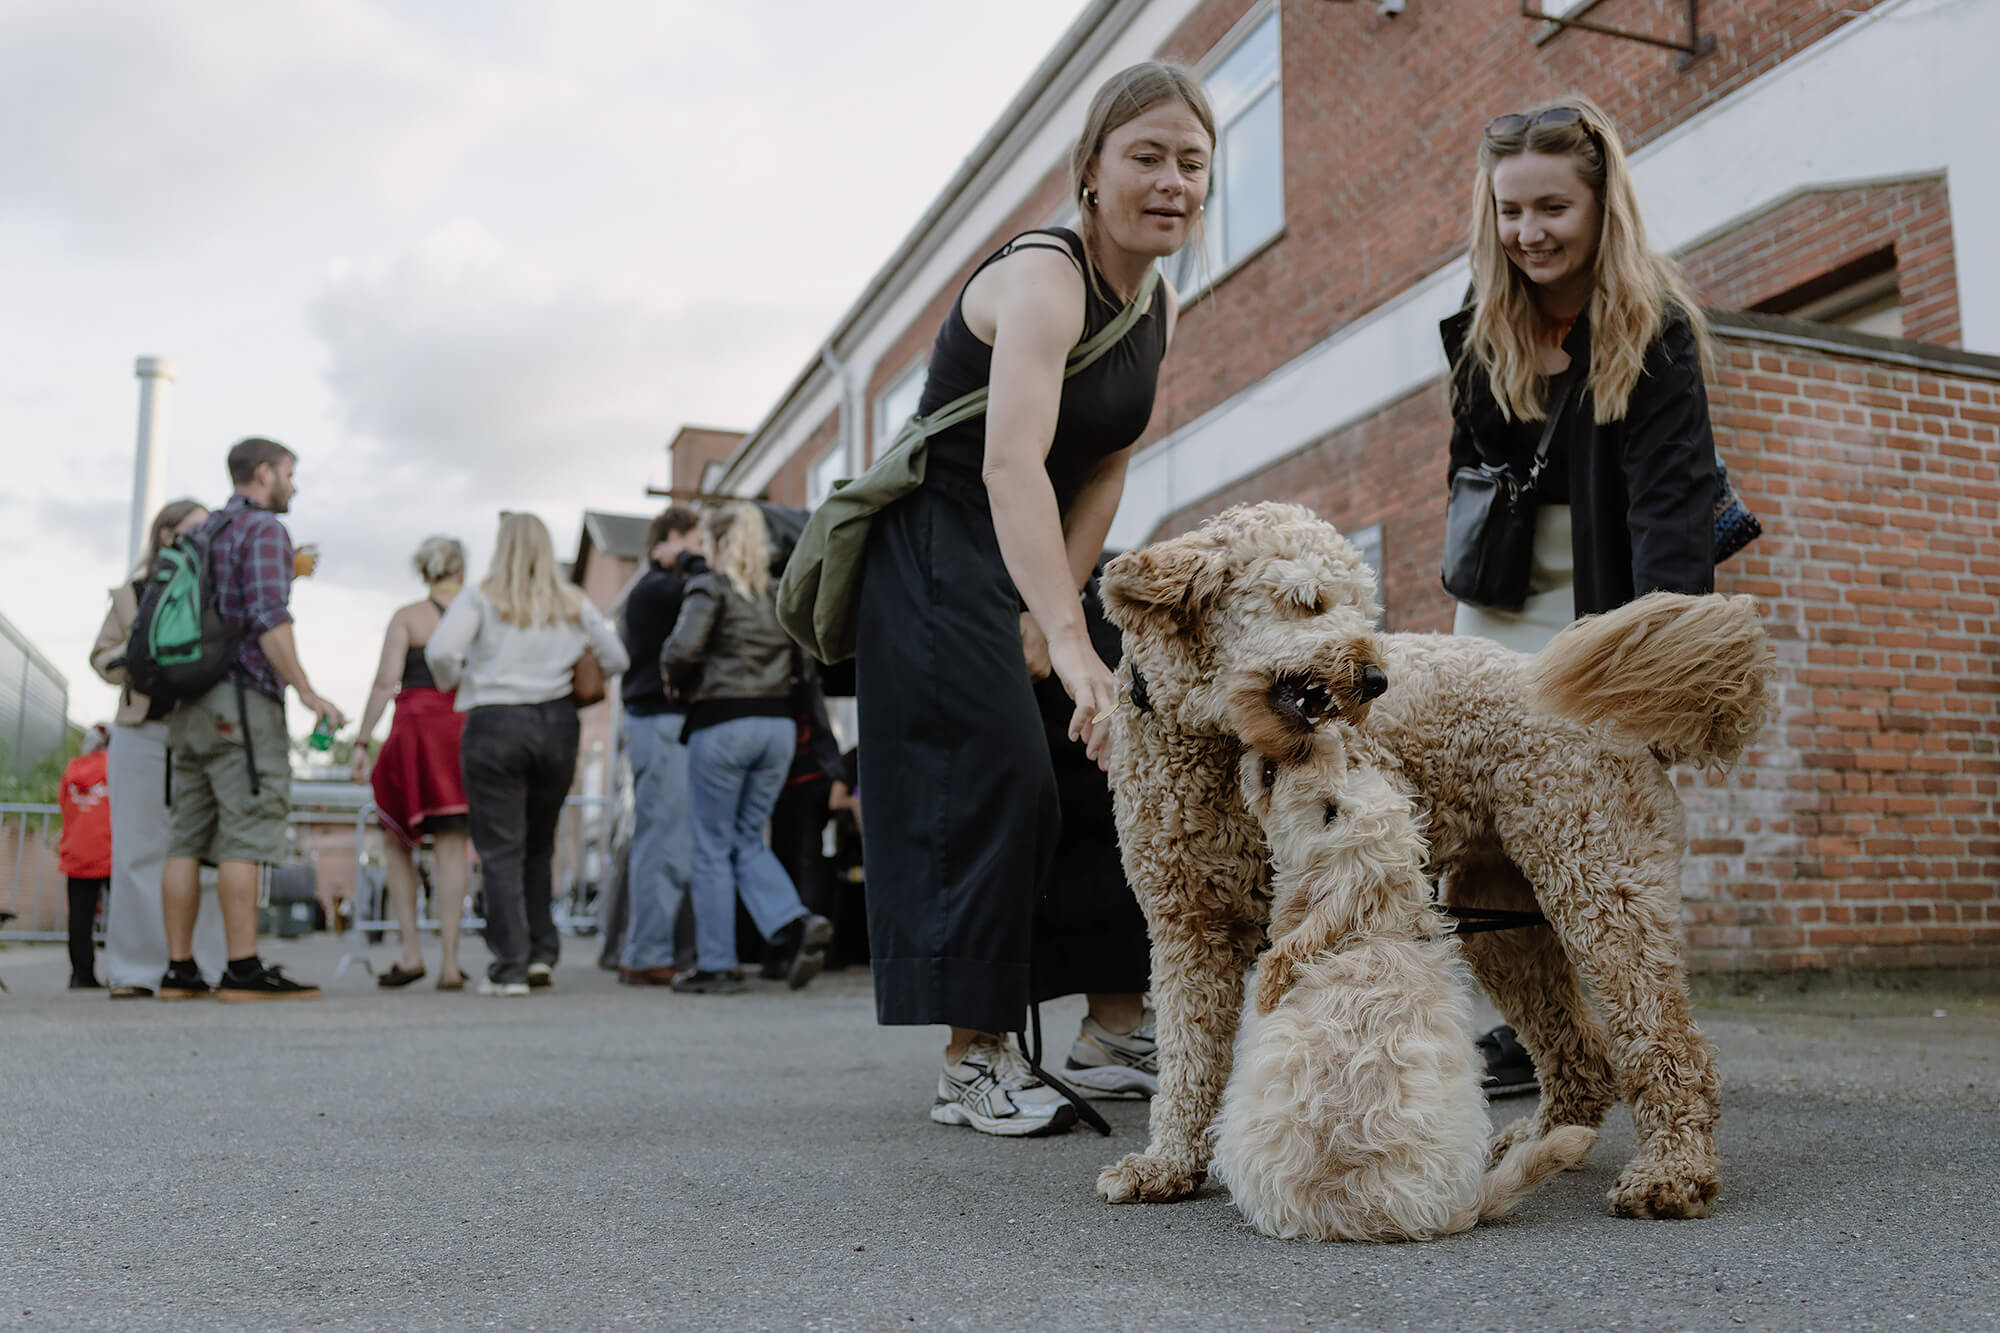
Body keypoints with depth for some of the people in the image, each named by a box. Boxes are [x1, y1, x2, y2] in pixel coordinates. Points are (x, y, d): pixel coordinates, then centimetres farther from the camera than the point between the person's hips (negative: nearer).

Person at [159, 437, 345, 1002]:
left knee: (188, 839, 5)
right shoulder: (263, 528, -5)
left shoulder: (204, 532, 22)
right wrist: (308, 693, -18)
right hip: (242, 701, -9)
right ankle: (244, 971, -12)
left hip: (191, 705, 9)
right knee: (246, 836, -10)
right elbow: (268, 618, -17)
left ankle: (180, 970, 6)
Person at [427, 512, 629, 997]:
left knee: (501, 851, 2)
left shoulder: (480, 600, -3)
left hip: (494, 725, -3)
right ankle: (541, 953, 14)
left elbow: (441, 651, -15)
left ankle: (509, 967, 0)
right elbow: (616, 660, 6)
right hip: (556, 725, 3)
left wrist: (452, 683, 4)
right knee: (539, 847, 17)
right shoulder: (573, 605, 7)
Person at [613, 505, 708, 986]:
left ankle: (640, 952, 16)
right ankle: (648, 957, -6)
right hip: (662, 724, -11)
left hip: (661, 725, 11)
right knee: (667, 843, -9)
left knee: (655, 842, 11)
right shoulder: (655, 588, -8)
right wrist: (687, 560, -5)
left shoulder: (656, 591, 23)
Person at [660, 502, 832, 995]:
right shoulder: (782, 593, 12)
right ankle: (795, 923, -6)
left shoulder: (710, 587, -5)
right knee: (749, 839, 16)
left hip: (722, 724, -5)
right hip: (778, 723, 5)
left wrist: (684, 679, 3)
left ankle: (716, 965, 10)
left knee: (713, 847, 5)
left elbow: (681, 651, -16)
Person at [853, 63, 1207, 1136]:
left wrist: (1057, 610, -8)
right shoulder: (1043, 276, -23)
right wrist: (1066, 641, -51)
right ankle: (972, 1060, -2)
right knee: (995, 783, -13)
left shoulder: (1161, 311, 4)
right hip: (941, 554, -8)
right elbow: (1010, 463, -40)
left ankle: (1119, 1017, 15)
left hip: (1044, 556, 9)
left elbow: (1104, 471, 5)